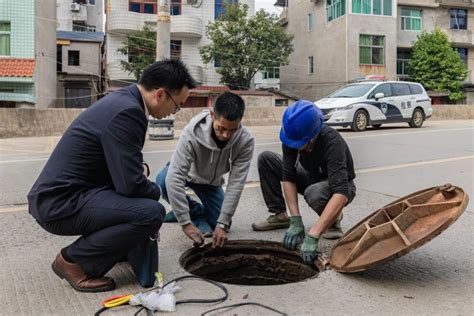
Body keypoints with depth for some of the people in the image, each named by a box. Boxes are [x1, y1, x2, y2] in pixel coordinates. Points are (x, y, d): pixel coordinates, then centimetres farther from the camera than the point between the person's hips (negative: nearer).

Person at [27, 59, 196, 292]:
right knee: (152, 212, -21)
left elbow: (125, 164, 22)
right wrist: (155, 191, -3)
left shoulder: (123, 99, 8)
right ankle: (73, 259, -5)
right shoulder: (127, 111, -23)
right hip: (60, 203, -10)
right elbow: (131, 184, -24)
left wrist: (141, 168, 2)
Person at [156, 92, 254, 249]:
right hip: (187, 173, -2)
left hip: (210, 180, 2)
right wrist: (186, 223, -45)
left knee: (222, 222, -12)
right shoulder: (192, 132, -39)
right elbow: (175, 177, -42)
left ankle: (195, 211, 21)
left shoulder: (245, 141, -31)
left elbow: (236, 184, -29)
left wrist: (222, 224, -34)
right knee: (164, 180, -34)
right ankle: (197, 213, -7)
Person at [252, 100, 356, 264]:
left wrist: (312, 236, -52)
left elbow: (340, 193, -46)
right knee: (265, 158, -11)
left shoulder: (332, 142, -37)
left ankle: (333, 218, -6)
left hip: (338, 186, -5)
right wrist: (295, 221, -30)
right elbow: (288, 177, -20)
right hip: (312, 178, 5)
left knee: (314, 193, -41)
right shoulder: (291, 135, -22)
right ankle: (279, 215, 0)